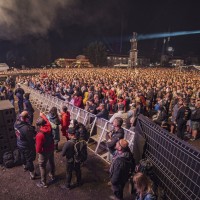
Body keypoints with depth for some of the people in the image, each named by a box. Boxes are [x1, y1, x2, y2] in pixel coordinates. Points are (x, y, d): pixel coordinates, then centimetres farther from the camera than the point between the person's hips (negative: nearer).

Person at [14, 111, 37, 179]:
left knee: (23, 156, 32)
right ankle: (32, 174, 30)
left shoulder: (16, 123, -14)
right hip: (27, 146, -8)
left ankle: (25, 166, 59)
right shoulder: (26, 128, -39)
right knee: (29, 160, 11)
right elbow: (31, 139, -29)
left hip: (19, 144, 8)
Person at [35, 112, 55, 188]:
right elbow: (47, 120, 6)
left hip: (44, 152, -6)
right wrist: (42, 115, 23)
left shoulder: (39, 135, -33)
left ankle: (43, 183, 29)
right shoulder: (49, 127, -17)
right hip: (51, 149, 7)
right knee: (51, 162, 26)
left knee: (42, 166, 14)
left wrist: (37, 151, -3)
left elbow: (38, 147, -26)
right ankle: (52, 176, 48)